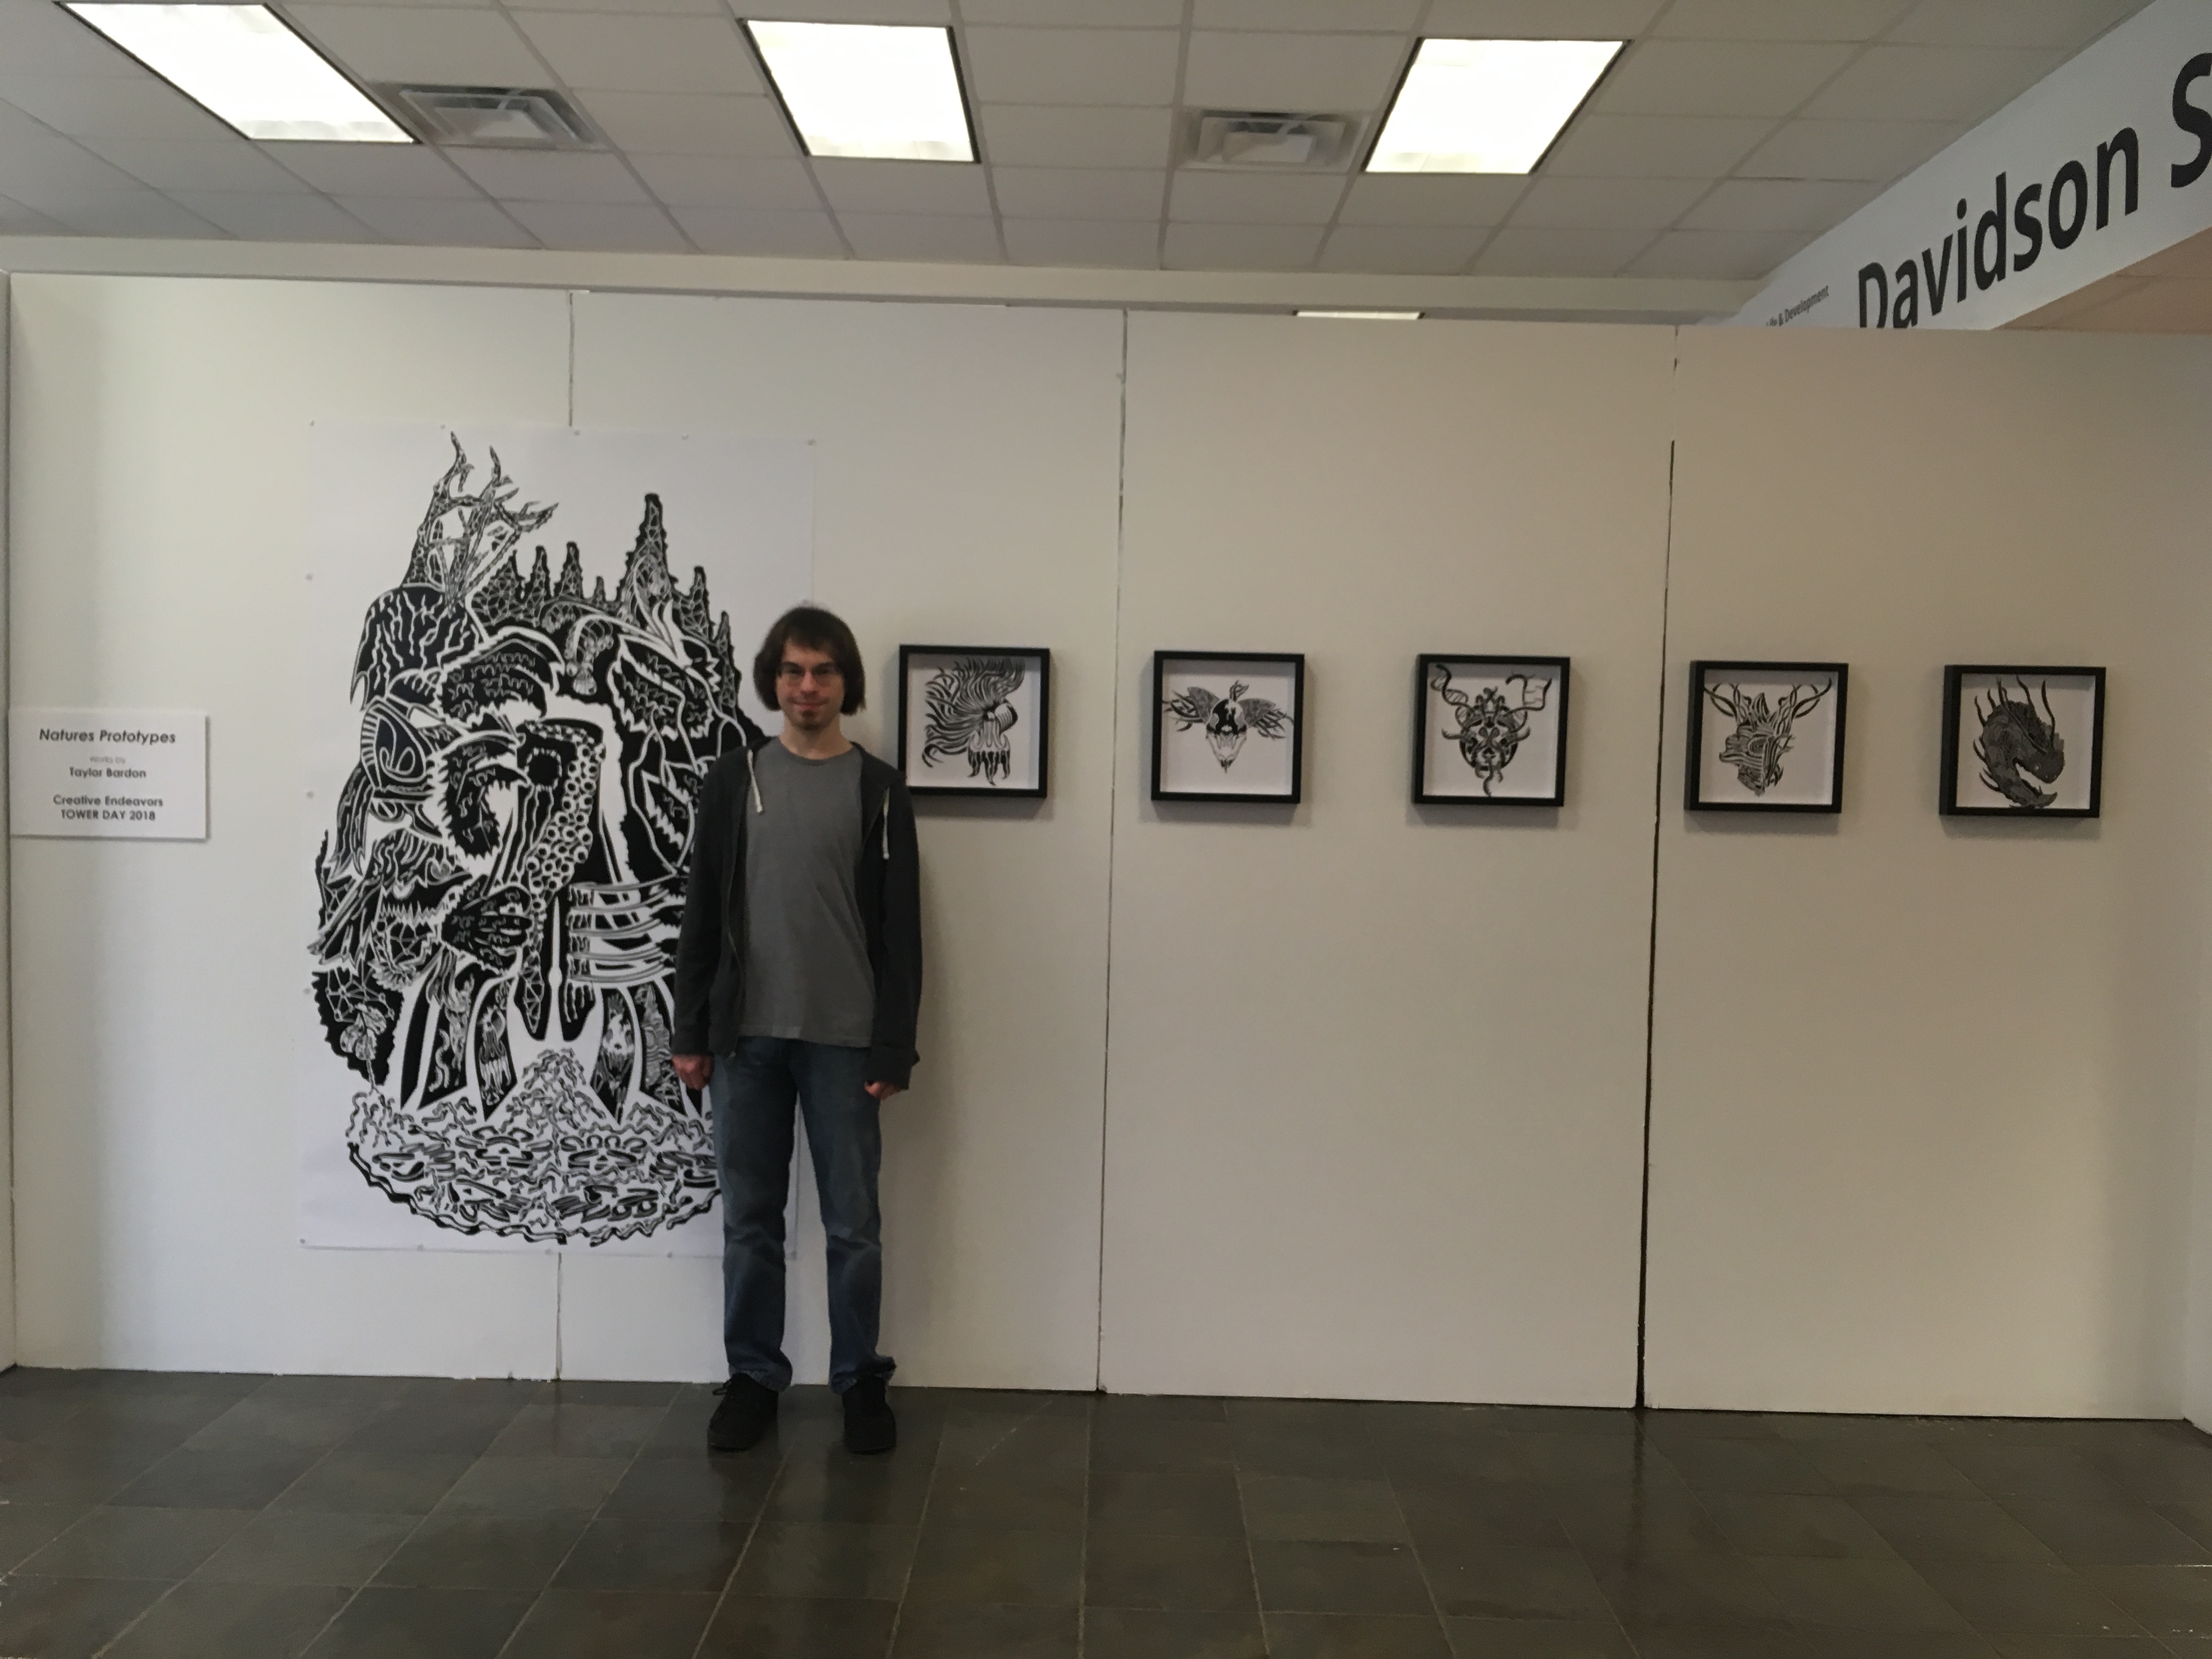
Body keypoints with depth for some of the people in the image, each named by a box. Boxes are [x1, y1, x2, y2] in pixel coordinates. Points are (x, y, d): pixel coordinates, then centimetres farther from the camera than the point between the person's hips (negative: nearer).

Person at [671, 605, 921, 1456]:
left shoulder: (879, 789, 1)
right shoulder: (734, 780, 6)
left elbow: (899, 929, -1)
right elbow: (702, 915, 6)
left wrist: (893, 1047, -6)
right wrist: (691, 1033, 2)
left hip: (844, 1040, -1)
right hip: (746, 1036, 2)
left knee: (853, 1224, 6)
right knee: (750, 1220, 9)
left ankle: (860, 1381, 19)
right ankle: (753, 1378, 22)